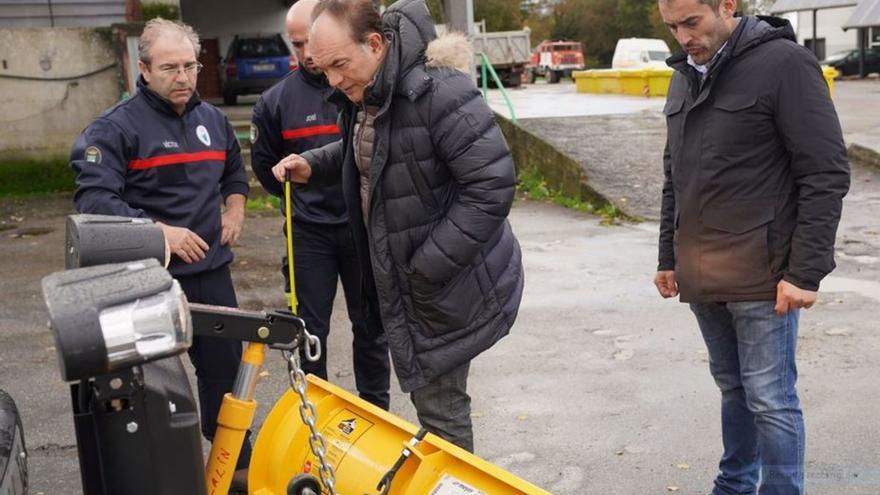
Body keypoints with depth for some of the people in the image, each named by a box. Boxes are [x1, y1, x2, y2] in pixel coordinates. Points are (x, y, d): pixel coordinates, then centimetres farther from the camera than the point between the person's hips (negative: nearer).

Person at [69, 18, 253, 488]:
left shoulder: (212, 119, 11)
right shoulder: (116, 125, -11)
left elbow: (234, 170, 29)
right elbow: (92, 196, -20)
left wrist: (235, 207, 10)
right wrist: (159, 231, -26)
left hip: (211, 269, 6)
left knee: (226, 367, 14)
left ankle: (237, 463, 31)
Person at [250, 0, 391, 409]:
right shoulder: (277, 100, -2)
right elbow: (264, 163, 13)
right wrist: (301, 197, 12)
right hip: (310, 233, 1)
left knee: (371, 326, 12)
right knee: (310, 330, 8)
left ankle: (376, 410, 29)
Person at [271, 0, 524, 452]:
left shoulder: (437, 92, -26)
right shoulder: (361, 95, 3)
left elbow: (492, 185, -29)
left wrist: (430, 267, -26)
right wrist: (312, 166, 5)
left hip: (451, 283, -9)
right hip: (403, 277, 9)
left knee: (437, 403, 1)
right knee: (430, 394, 21)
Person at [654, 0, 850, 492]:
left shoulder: (784, 63, -10)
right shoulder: (685, 76, 11)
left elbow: (827, 174, -12)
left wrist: (805, 270, -16)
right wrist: (669, 257, 17)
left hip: (761, 275, -6)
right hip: (701, 276, 6)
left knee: (769, 398, 0)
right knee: (732, 387, 17)